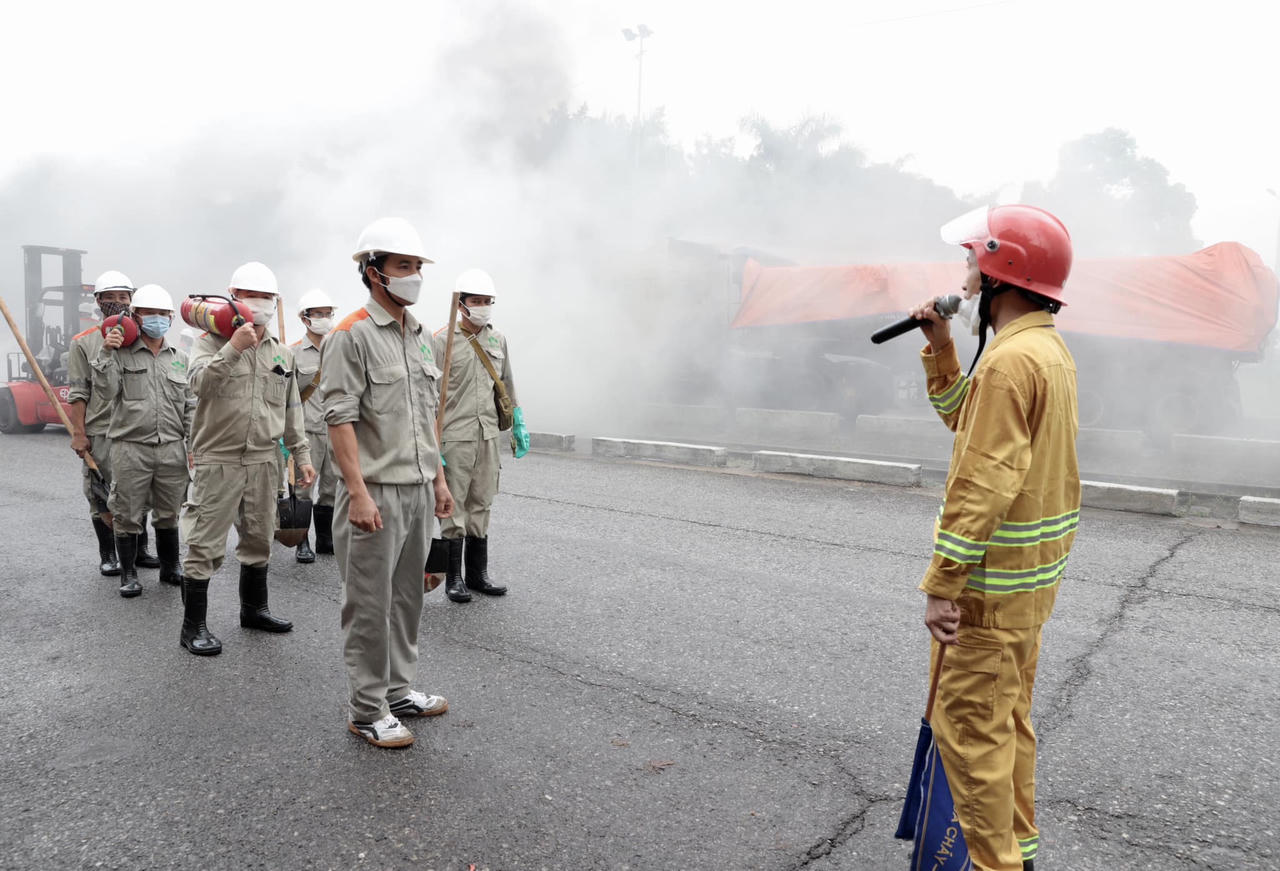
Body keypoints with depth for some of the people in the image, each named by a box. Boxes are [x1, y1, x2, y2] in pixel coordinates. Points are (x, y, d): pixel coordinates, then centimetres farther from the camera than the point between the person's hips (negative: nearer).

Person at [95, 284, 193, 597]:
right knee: (128, 515, 4)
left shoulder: (180, 359, 11)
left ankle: (170, 567, 27)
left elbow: (189, 407, 14)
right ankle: (128, 574, 18)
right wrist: (105, 352, -19)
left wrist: (193, 444, 9)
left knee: (169, 514, 12)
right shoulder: (120, 353, 2)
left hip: (172, 449, 3)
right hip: (131, 447, -3)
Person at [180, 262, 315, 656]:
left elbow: (291, 410, 17)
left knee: (259, 539, 16)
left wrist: (302, 454, 15)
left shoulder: (282, 355, 12)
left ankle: (254, 608, 33)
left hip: (263, 461, 6)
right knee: (206, 544, -2)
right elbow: (199, 381, -24)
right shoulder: (213, 342, -4)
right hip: (218, 460, -5)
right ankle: (193, 625, 9)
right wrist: (233, 348, -32)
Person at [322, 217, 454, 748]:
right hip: (375, 493, -8)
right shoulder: (351, 335, -11)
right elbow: (339, 419, -16)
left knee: (407, 596, 17)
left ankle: (400, 690, 31)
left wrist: (438, 477, 16)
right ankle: (366, 711, 15)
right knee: (370, 605, 2)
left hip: (418, 490, 8)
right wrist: (358, 493, -21)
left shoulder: (420, 336, 14)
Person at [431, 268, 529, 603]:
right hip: (454, 437, -5)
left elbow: (508, 386, 20)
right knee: (453, 507, 2)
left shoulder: (497, 339, 11)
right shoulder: (442, 341, -6)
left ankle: (478, 573, 22)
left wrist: (519, 425, 17)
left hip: (488, 435, 5)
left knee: (481, 505, 12)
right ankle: (453, 578, 13)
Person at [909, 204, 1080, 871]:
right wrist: (940, 348, 10)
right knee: (1010, 717, 21)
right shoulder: (1051, 349, 11)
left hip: (993, 578, -10)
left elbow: (983, 485, -25)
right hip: (1033, 568, 10)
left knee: (970, 727, 1)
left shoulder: (1010, 360, -21)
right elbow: (966, 420, 19)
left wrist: (942, 584, -22)